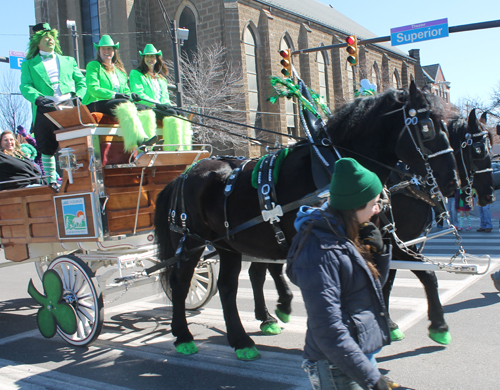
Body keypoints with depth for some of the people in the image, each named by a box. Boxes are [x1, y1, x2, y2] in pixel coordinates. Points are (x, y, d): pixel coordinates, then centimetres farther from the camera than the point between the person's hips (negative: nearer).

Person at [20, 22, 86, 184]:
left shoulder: (68, 61, 24)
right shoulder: (29, 64, 17)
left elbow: (81, 81, 17)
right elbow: (25, 86, 3)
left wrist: (78, 95, -4)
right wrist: (37, 97, -18)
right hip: (44, 110, -1)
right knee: (47, 148, -1)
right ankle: (51, 180, 7)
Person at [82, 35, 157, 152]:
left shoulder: (119, 69, 27)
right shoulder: (93, 66, 7)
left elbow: (125, 90, 21)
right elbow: (93, 89, -7)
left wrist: (131, 95, -4)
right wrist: (114, 95, -19)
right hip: (96, 104, -6)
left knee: (145, 109, -19)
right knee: (125, 104, -35)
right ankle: (138, 139, -50)